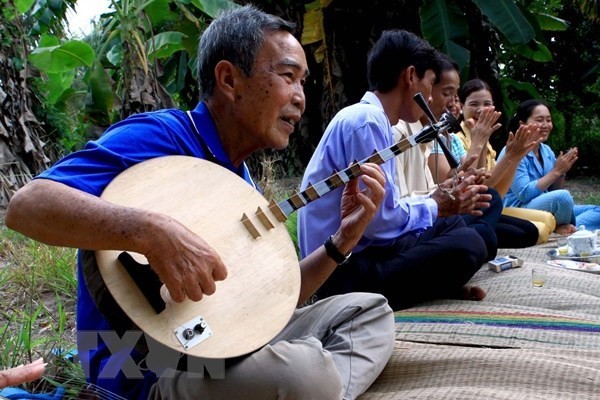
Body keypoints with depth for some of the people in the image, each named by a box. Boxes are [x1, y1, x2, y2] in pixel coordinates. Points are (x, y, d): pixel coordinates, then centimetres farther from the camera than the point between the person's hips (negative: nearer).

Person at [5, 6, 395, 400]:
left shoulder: (242, 180, 12)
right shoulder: (159, 136, -13)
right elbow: (26, 205, -24)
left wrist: (343, 239, 3)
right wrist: (153, 231, -38)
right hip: (145, 366, -9)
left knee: (370, 311, 9)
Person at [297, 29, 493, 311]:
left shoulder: (374, 120, 13)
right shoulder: (366, 121, -18)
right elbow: (379, 221, -23)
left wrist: (440, 200, 12)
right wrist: (435, 207, -6)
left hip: (361, 250, 10)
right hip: (345, 271, -10)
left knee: (450, 224, 21)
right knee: (467, 244, -20)